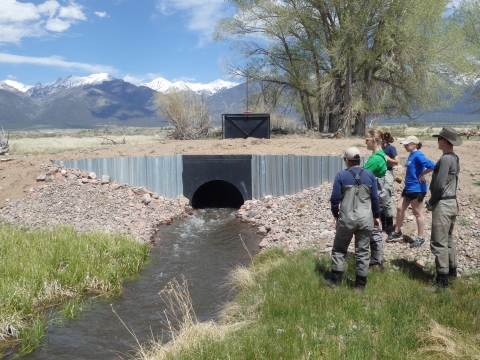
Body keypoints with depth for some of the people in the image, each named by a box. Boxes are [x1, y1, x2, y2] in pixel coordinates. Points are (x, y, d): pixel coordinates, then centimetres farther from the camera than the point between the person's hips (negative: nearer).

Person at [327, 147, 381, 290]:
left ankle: (335, 280, 13)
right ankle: (360, 284, 13)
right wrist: (376, 216, 17)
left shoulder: (341, 175, -4)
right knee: (362, 252, 8)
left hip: (346, 218, -2)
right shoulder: (369, 175, 4)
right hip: (366, 219, 2)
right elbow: (375, 198, 6)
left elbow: (335, 198, -3)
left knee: (339, 249, 13)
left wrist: (336, 215, 11)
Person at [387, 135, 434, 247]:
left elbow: (431, 166, -31)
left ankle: (420, 238, 14)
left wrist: (421, 175, -20)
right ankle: (397, 232, 26)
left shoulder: (418, 155, -19)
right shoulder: (411, 155, 9)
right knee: (400, 208, 12)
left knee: (417, 213, 2)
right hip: (408, 187, 9)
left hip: (417, 188, -9)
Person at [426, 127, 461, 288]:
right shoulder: (455, 159, 11)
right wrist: (434, 201, 12)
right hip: (452, 203, 10)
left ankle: (442, 278, 1)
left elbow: (439, 186, -23)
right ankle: (452, 270, 31)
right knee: (448, 239, 21)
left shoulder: (445, 159, -19)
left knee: (439, 243, -4)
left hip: (442, 204, -10)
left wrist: (431, 202, -8)